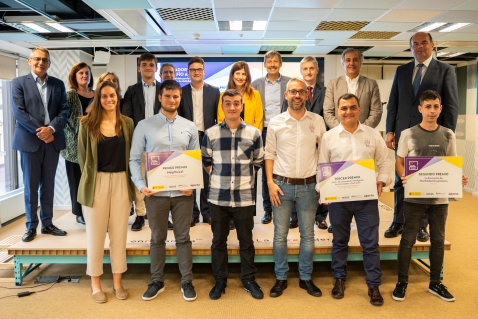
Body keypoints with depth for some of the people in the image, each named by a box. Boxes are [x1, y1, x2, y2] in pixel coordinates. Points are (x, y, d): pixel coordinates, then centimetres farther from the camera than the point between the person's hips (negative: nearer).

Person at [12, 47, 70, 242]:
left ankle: (47, 223, 18)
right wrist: (39, 131, -15)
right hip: (29, 141, -2)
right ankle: (31, 226, 13)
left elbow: (64, 110, 2)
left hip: (52, 140, 3)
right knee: (30, 186, 4)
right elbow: (19, 112, -7)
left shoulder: (58, 84, 11)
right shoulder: (19, 83, 3)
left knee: (48, 185, 9)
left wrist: (51, 129, -14)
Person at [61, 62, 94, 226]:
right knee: (78, 179, 1)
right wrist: (72, 139, -16)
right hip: (75, 144, -3)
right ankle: (80, 212, 10)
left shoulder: (96, 95, 12)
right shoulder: (69, 94, 0)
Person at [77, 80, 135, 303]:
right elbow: (82, 155, 3)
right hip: (96, 183, -1)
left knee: (119, 233, 8)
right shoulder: (87, 123, -1)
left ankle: (117, 282, 22)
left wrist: (131, 180, 1)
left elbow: (131, 154, 7)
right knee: (95, 233, 7)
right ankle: (95, 283, 22)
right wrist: (90, 179, 4)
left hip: (121, 182, 2)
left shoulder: (127, 123, 4)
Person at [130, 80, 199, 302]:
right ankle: (157, 281, 28)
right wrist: (141, 185, -12)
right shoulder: (144, 126, 1)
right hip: (155, 192, 0)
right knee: (157, 238, 13)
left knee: (183, 238, 10)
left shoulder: (189, 127, 5)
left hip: (183, 192, 1)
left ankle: (186, 282, 23)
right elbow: (134, 159, 0)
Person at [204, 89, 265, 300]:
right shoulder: (210, 133, 0)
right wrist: (217, 178, 5)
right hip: (218, 197, 1)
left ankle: (249, 280, 28)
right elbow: (205, 162, 10)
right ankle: (219, 281, 27)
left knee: (246, 241, 12)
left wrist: (245, 178, 6)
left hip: (245, 197, 0)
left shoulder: (254, 133, 0)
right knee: (218, 241, 12)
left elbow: (258, 163, 9)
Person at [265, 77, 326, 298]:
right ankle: (281, 278, 22)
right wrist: (270, 182, -5)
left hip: (308, 186, 1)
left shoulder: (317, 121, 2)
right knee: (280, 234, 7)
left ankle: (306, 278, 25)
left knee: (307, 234, 10)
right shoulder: (275, 123, 0)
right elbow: (269, 154, 3)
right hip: (282, 185, 0)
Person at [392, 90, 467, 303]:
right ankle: (402, 282, 18)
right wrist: (404, 178, -21)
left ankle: (435, 283, 29)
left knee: (438, 240, 13)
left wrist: (459, 179, -9)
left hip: (440, 197, 3)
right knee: (408, 239, 4)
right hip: (414, 197, -3)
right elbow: (399, 162, -1)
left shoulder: (448, 135, 5)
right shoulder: (408, 134, -4)